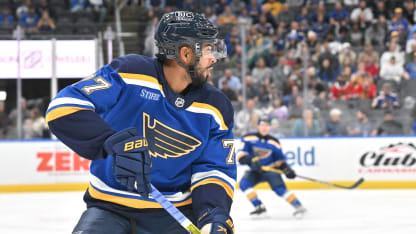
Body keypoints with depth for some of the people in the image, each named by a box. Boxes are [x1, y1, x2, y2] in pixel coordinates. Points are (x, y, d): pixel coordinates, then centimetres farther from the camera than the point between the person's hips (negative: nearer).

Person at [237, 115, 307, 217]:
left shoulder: (274, 142, -4)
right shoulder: (248, 138, -9)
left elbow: (280, 159, 5)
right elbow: (240, 155, -16)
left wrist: (286, 169, -13)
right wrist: (251, 160, -33)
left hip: (271, 170, -1)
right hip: (255, 171, 1)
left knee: (279, 189, -23)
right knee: (244, 183, -25)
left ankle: (298, 206, -16)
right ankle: (259, 206, -17)